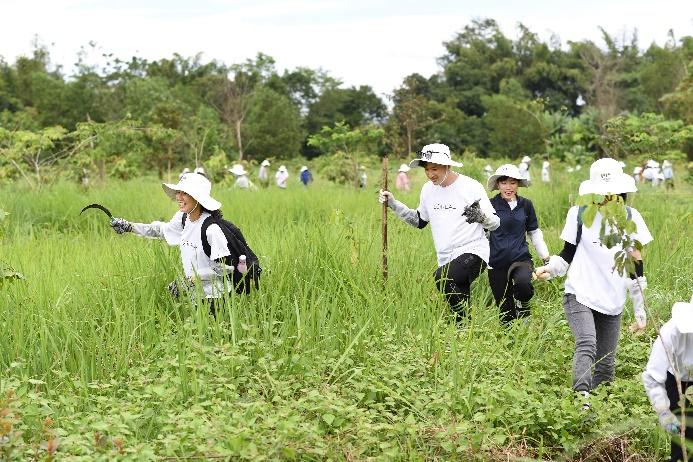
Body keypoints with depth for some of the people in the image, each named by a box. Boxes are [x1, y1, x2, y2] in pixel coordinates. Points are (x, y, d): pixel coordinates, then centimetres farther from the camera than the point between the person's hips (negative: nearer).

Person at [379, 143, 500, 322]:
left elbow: (495, 224, -6)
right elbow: (419, 221, 25)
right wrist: (393, 204, 15)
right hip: (446, 259, 7)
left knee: (441, 277, -32)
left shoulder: (470, 186, -8)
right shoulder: (428, 189, 10)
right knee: (459, 308, 5)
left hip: (472, 253, -7)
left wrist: (481, 216, -29)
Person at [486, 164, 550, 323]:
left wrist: (546, 257, 14)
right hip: (497, 263, 0)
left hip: (521, 258, 0)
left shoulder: (526, 204, 5)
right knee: (506, 313, 3)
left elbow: (534, 232, 15)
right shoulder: (491, 205, -2)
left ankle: (523, 305, -2)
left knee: (523, 282, -33)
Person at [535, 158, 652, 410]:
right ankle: (582, 400, -39)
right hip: (580, 296, -3)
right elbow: (568, 254, 9)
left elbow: (635, 266, 10)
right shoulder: (580, 214, 2)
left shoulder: (630, 218, 7)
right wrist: (550, 269, -13)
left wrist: (640, 309, 9)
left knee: (606, 364, 4)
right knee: (586, 345, -26)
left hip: (613, 303, 3)